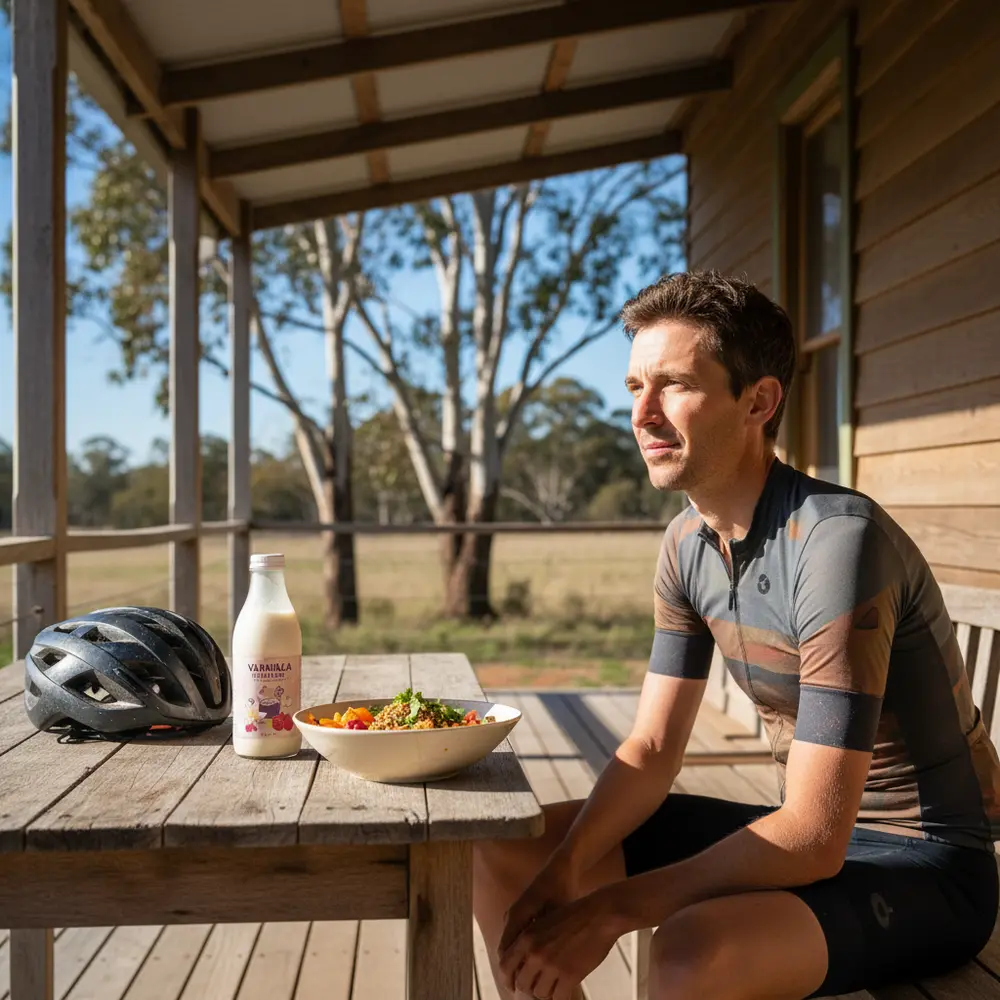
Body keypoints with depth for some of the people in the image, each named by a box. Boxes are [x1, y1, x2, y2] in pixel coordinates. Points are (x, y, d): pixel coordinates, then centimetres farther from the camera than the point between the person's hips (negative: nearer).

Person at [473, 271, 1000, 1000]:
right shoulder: (687, 544, -1)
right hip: (808, 831, 8)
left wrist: (608, 910, -25)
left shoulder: (838, 541, -26)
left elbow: (815, 840, -28)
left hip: (925, 861, -7)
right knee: (506, 850, 3)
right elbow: (651, 751, 2)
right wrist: (563, 871, -15)